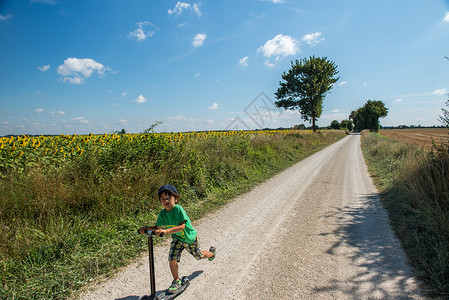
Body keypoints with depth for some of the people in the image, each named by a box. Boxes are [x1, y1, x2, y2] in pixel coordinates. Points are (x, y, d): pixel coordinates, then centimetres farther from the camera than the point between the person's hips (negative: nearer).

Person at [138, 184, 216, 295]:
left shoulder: (178, 209, -34)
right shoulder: (162, 213, -14)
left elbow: (181, 226, -41)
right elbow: (158, 227, -4)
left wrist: (166, 231, -51)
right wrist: (146, 228, -20)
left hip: (189, 238, -4)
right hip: (177, 238, 4)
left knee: (199, 256, 16)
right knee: (172, 259, -7)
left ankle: (211, 253, 50)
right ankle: (176, 281, 18)